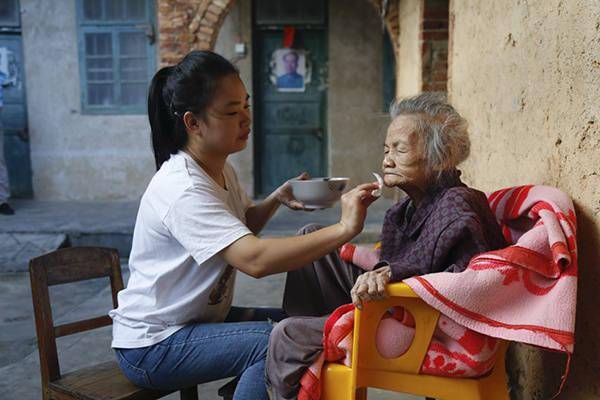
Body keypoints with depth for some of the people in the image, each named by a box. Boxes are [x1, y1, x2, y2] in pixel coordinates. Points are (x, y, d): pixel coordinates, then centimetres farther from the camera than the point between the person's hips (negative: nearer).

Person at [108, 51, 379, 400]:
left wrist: (276, 199, 0)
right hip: (152, 345, -9)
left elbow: (241, 229, 18)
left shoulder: (221, 170, 3)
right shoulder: (183, 190, -28)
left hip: (201, 318, 9)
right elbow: (254, 259, -38)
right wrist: (344, 229, -40)